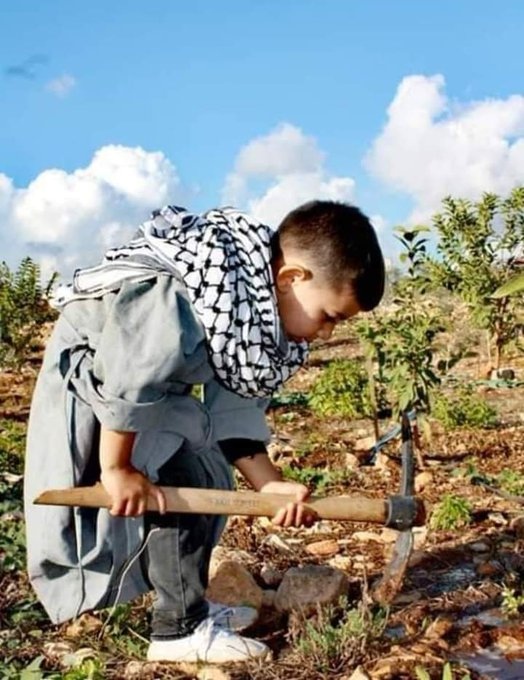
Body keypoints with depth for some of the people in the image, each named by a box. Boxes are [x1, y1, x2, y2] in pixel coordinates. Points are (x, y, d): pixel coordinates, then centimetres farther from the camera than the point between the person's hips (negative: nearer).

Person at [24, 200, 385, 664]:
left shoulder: (271, 317, -4)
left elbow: (236, 414, -1)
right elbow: (129, 374, -33)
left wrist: (271, 485, -11)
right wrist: (117, 469, -25)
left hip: (160, 392, 10)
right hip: (93, 373, -9)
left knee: (212, 481, 12)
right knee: (183, 483, -17)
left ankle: (188, 606, 25)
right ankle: (180, 628, -4)